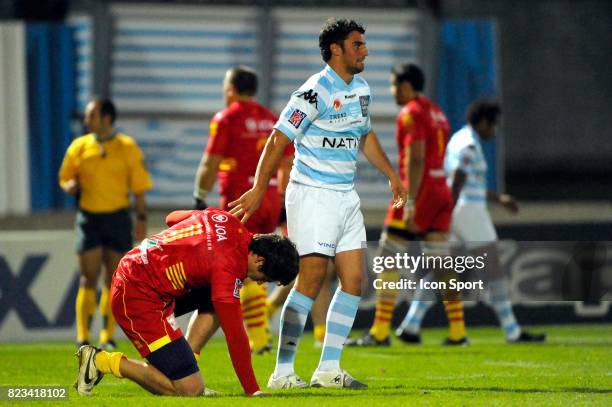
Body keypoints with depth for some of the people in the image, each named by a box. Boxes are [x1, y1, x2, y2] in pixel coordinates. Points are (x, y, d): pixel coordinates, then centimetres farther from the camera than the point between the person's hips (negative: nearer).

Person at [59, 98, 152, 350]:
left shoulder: (127, 148, 2)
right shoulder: (79, 147, 6)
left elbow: (139, 187, 3)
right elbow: (65, 178, 12)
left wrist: (142, 219, -2)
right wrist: (69, 185, -11)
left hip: (118, 218, 0)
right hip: (89, 217, 0)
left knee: (114, 280, 3)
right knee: (89, 278, -7)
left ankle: (107, 337, 12)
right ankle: (83, 337, -7)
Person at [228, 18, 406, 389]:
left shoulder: (361, 89, 11)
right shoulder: (315, 92, -15)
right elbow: (278, 140, -16)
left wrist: (391, 174, 29)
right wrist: (259, 189, -21)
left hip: (346, 196, 8)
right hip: (312, 194, -8)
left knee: (354, 280, 3)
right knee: (311, 280, -12)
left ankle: (329, 369, 9)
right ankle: (283, 371, -7)